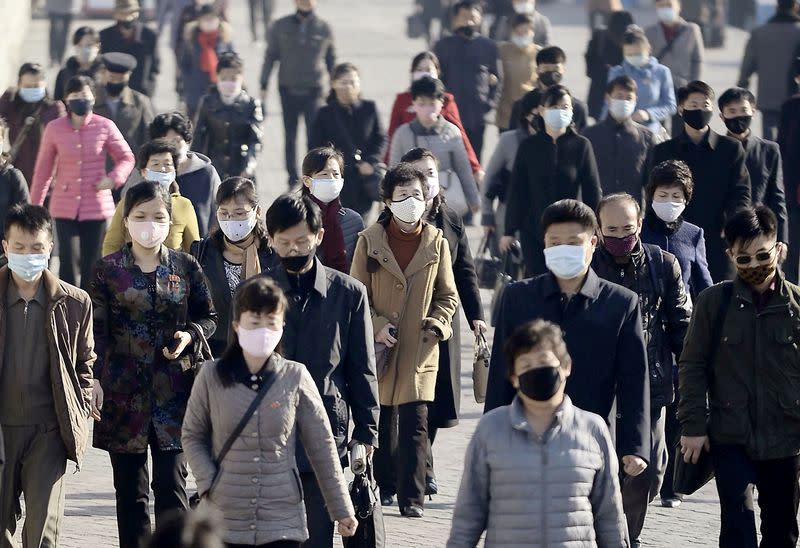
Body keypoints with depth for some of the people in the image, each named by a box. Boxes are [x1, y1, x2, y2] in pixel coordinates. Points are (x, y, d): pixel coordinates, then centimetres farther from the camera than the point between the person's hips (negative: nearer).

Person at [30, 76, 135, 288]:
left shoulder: (105, 127, -2)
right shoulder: (54, 129, 0)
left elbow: (126, 158, 8)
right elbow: (43, 169, 7)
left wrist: (114, 178, -11)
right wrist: (35, 205, 7)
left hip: (97, 206, 0)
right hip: (65, 207, 0)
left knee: (91, 265, 4)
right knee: (69, 261, -11)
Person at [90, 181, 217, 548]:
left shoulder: (186, 267, 3)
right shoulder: (108, 269, 1)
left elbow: (208, 317, 11)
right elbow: (97, 329, 0)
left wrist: (190, 335, -10)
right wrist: (94, 379, -9)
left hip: (173, 390, 0)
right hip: (123, 390, 0)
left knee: (172, 484, -5)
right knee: (130, 488, 7)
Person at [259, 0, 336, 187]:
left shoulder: (323, 28, 3)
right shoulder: (281, 26, 3)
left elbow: (332, 60, 12)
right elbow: (270, 57, 9)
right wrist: (263, 86, 5)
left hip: (314, 90, -1)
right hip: (288, 89, 1)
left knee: (314, 136, -10)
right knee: (290, 136, 9)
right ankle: (293, 180, 18)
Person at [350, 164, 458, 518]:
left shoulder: (436, 242, 3)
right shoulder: (370, 241, 0)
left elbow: (447, 296, 10)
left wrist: (435, 325, -7)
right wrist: (377, 326, -13)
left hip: (420, 349, 0)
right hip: (379, 346, 0)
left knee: (415, 423, -8)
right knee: (380, 420, 11)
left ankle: (411, 497, -5)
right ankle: (384, 485, 29)